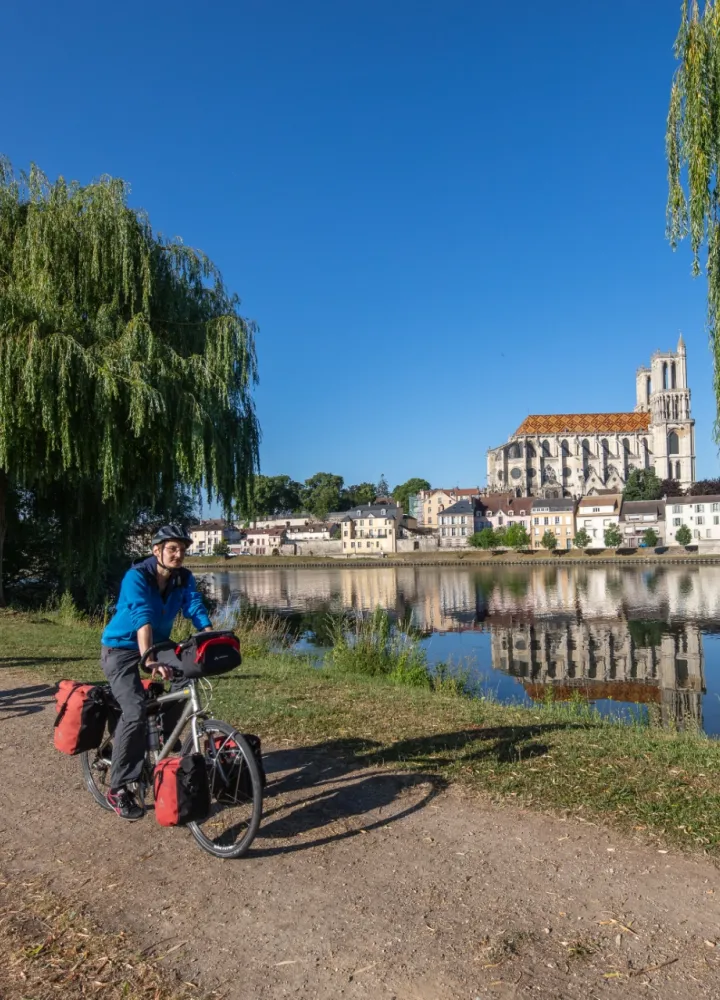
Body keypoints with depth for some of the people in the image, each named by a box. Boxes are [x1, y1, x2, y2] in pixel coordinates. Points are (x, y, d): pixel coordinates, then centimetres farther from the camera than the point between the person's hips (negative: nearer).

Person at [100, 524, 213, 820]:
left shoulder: (184, 579, -7)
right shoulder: (136, 576, -23)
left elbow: (197, 611, -18)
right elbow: (142, 618, -37)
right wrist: (149, 661, -50)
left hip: (157, 645, 7)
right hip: (122, 649, -6)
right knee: (136, 712, -21)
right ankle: (118, 789, -10)